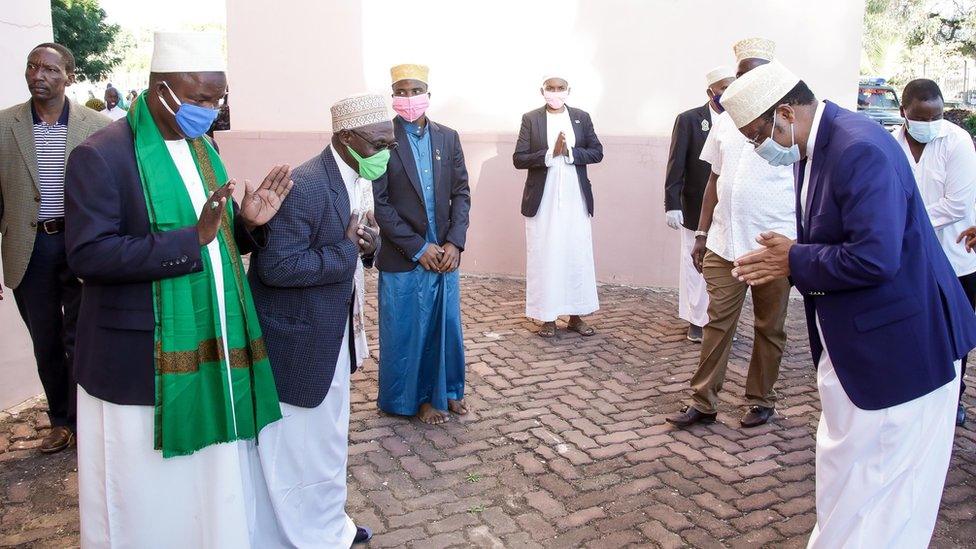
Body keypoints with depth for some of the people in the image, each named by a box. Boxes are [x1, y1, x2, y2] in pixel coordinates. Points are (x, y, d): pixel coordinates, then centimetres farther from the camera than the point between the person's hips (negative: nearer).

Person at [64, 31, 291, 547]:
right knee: (149, 491, 10)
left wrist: (249, 223, -6)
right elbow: (87, 254, -21)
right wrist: (191, 239, -27)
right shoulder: (100, 155, -13)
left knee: (213, 476, 16)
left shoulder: (201, 147, 10)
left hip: (211, 347, 6)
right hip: (142, 361, -6)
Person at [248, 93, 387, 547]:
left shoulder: (360, 181, 4)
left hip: (334, 335, 10)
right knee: (297, 448, 8)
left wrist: (367, 243, -8)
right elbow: (276, 266, -28)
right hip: (297, 341, -9)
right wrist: (348, 249, -23)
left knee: (327, 438, 24)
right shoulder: (304, 186, -25)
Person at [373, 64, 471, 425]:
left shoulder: (448, 138, 5)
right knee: (407, 331, 7)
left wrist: (455, 242, -8)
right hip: (404, 259, -4)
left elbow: (461, 192, 5)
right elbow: (379, 203, -11)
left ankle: (446, 390, 33)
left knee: (446, 325, 14)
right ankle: (416, 397, 25)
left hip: (444, 254, 4)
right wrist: (418, 248, -13)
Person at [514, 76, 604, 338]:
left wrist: (570, 152, -13)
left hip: (575, 200, 2)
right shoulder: (530, 119, 1)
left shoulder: (582, 117, 7)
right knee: (544, 258, 3)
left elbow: (597, 152, 4)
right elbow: (518, 159, -5)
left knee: (578, 257, 6)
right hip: (543, 201, -2)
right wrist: (550, 153, -17)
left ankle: (576, 316, 17)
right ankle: (547, 317, 13)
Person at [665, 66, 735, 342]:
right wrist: (672, 205, -10)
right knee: (695, 264, 6)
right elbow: (676, 165, -4)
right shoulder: (689, 119, -2)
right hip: (696, 209, -2)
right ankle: (697, 320, 19)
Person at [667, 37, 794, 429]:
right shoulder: (725, 121, 9)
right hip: (724, 242, 4)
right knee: (718, 322, 7)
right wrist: (702, 234, 11)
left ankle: (761, 400, 26)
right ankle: (703, 402, 15)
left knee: (769, 327, 10)